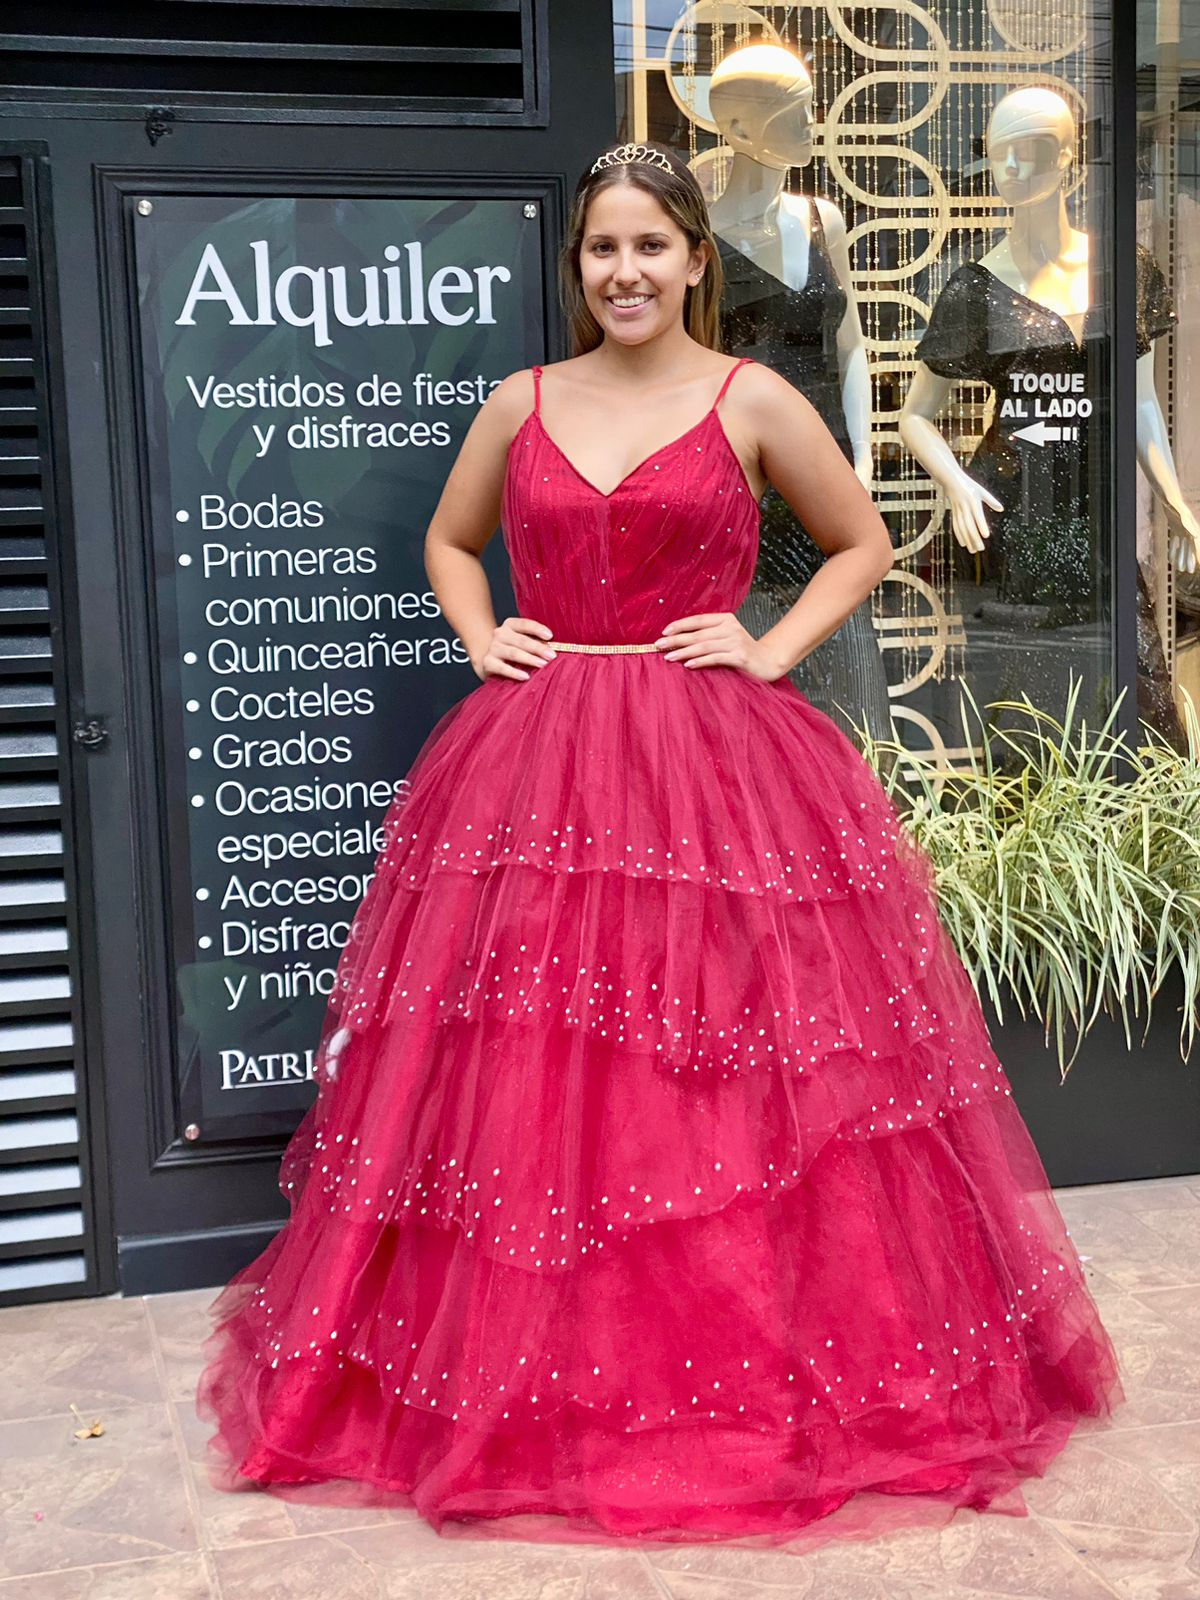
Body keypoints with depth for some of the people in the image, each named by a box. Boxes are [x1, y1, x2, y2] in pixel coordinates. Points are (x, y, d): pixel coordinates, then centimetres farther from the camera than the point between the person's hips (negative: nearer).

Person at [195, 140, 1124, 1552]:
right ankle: (540, 1373, 20)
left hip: (718, 770, -2)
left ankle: (751, 1379, 15)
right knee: (527, 1085, 4)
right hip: (536, 771, 3)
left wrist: (773, 648, -1)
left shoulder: (753, 402, 3)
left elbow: (863, 544, 13)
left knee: (726, 1090, -2)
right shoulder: (522, 403, 11)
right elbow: (449, 542, 25)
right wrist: (482, 642, 8)